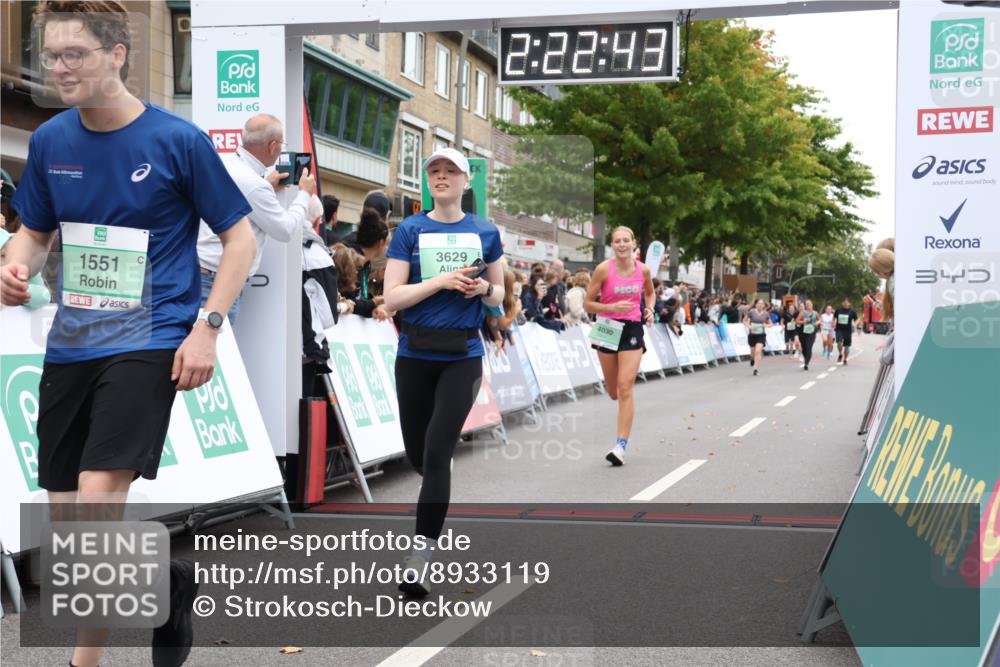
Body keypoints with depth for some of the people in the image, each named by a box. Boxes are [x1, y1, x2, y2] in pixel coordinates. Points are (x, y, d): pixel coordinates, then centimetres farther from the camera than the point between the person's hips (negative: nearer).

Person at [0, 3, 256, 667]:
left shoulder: (179, 140, -9)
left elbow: (241, 239, -3)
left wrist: (206, 327, -12)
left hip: (149, 340, -6)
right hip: (71, 341, 6)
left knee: (98, 495, -18)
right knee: (65, 514, 7)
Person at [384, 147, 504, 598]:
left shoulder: (486, 232, 4)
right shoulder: (409, 231, -1)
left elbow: (499, 296, 12)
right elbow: (392, 298, -7)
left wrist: (483, 289, -10)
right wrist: (442, 280, -19)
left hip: (462, 357, -1)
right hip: (415, 356, 1)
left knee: (437, 454, -10)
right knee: (416, 453, 12)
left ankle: (419, 559, -6)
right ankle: (438, 493, 48)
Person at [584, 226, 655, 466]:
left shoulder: (643, 270, -2)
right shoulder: (603, 269, -10)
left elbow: (650, 293, 20)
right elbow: (588, 304, -6)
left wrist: (650, 309, 0)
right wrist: (611, 307, -21)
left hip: (632, 329, 0)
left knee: (625, 388, -11)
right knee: (613, 392, 11)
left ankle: (621, 445, -9)